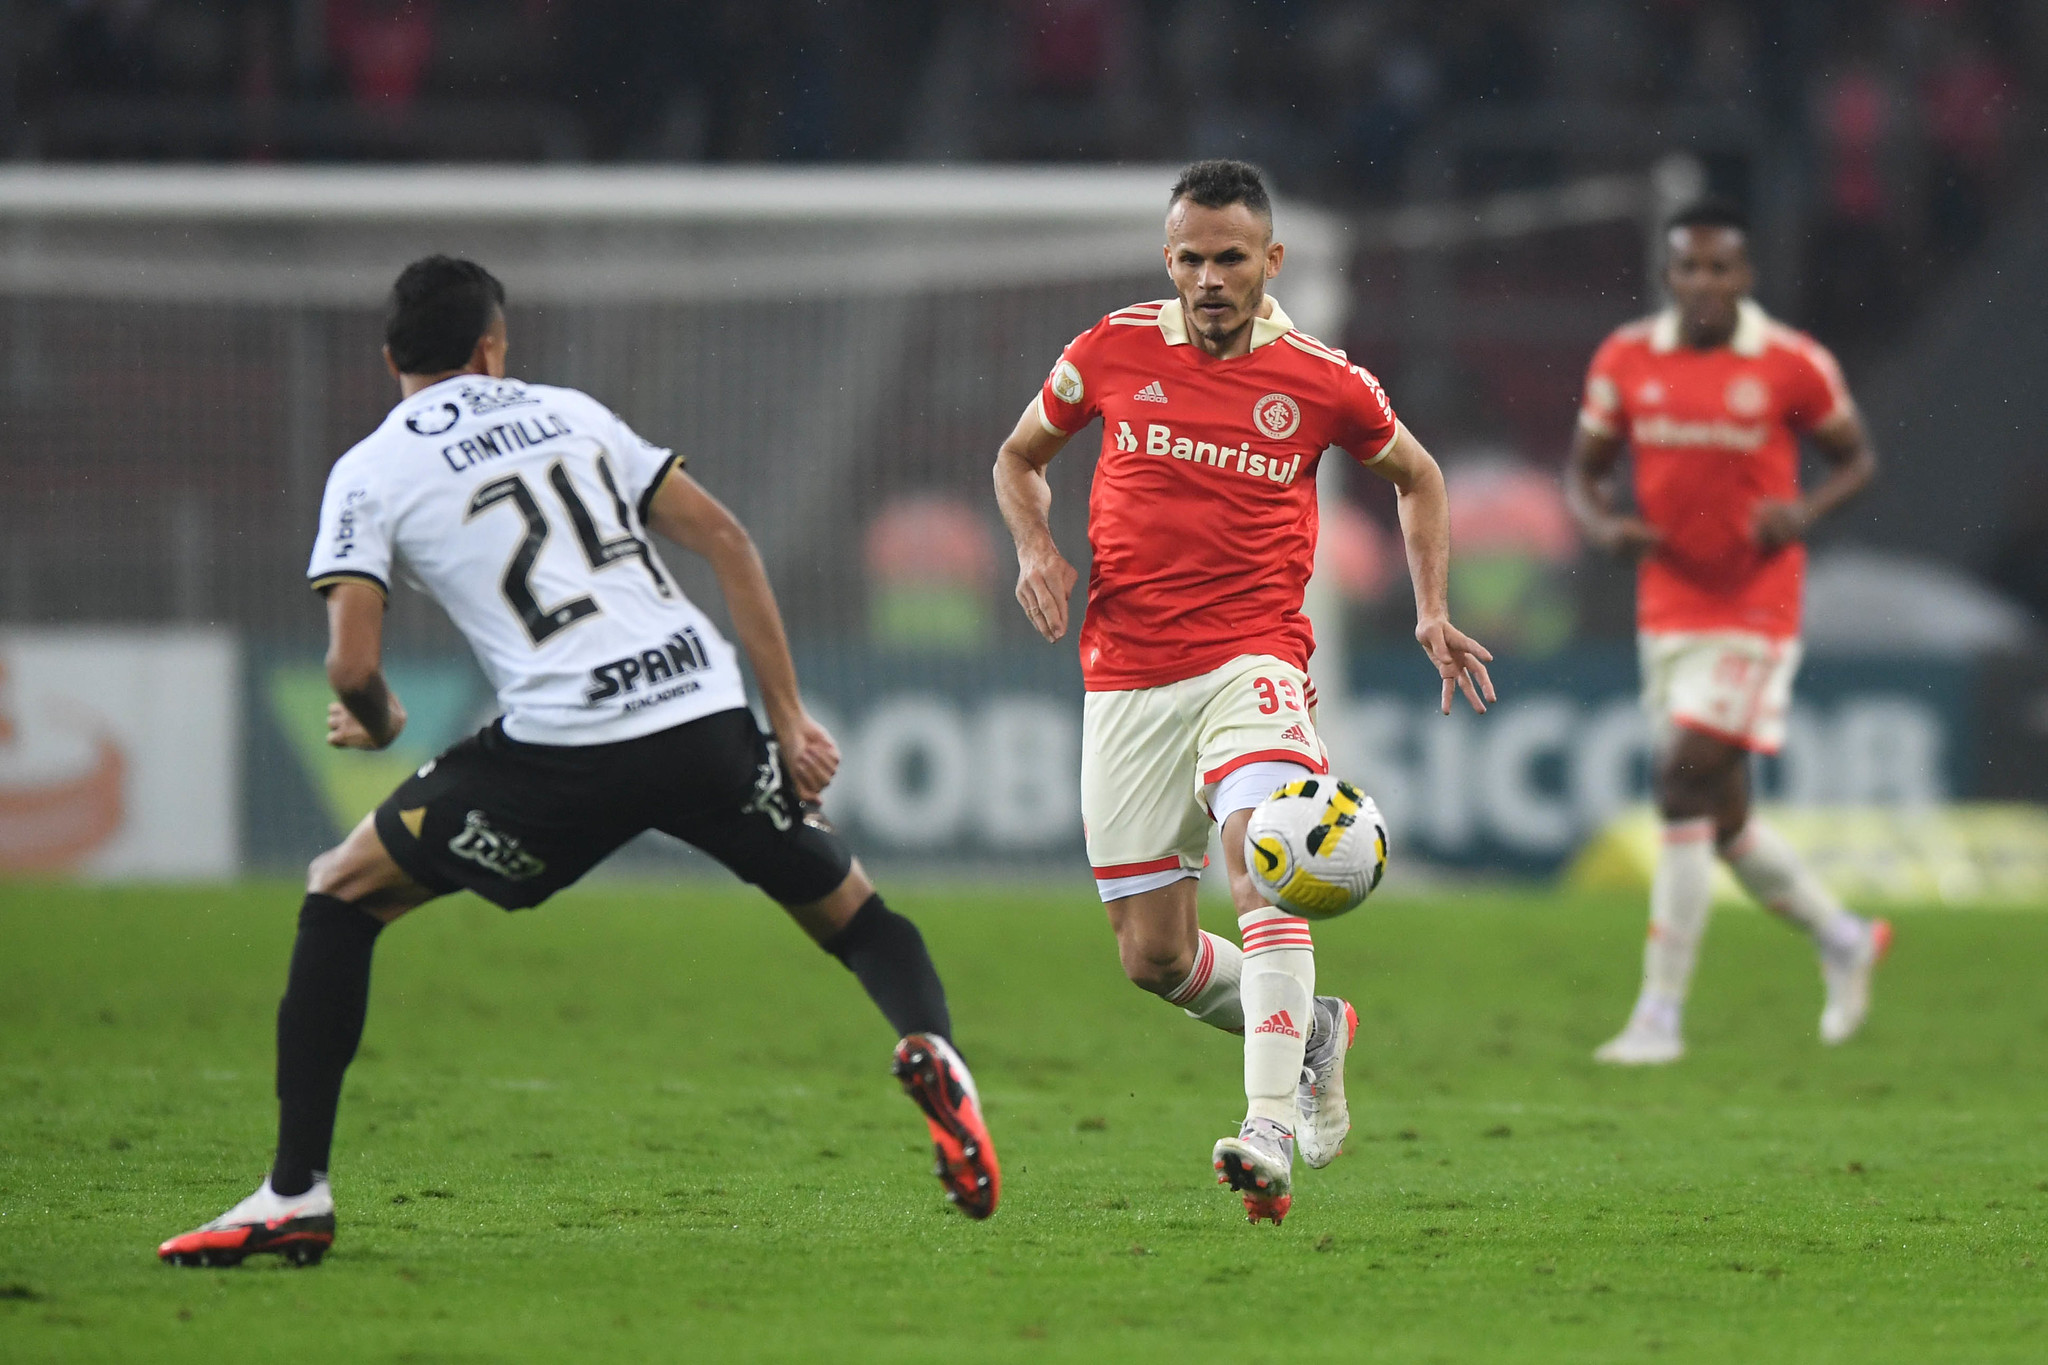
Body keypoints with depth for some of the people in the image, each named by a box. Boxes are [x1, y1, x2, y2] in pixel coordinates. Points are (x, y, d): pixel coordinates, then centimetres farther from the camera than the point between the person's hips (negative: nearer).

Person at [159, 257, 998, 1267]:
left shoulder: (369, 473, 8)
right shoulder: (571, 413, 20)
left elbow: (351, 664, -3)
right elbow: (723, 540, 15)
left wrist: (377, 724, 22)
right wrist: (788, 718, 15)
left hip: (565, 747, -3)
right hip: (705, 714, 3)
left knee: (341, 895, 15)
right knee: (849, 911, 22)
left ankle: (297, 1193, 7)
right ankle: (929, 1043, -12)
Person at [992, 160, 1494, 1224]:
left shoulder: (1323, 382, -1)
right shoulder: (1115, 350, 2)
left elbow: (1415, 476, 19)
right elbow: (1018, 458, 18)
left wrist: (1431, 612, 8)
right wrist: (1036, 551, -2)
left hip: (1251, 661, -3)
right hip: (1126, 679, 3)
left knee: (1258, 859, -31)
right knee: (1154, 956, 3)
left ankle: (1269, 1131, -39)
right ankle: (1310, 1031, 33)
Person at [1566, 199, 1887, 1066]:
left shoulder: (1793, 365, -7)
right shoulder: (1626, 361, 1)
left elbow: (1856, 458, 5)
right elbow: (1583, 469, 11)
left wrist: (1806, 512, -16)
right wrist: (1602, 526, -11)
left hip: (1755, 609, -5)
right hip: (1667, 606, 5)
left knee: (1684, 782, -16)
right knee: (1721, 818, 10)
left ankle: (1660, 1015, -11)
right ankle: (1842, 939, 36)